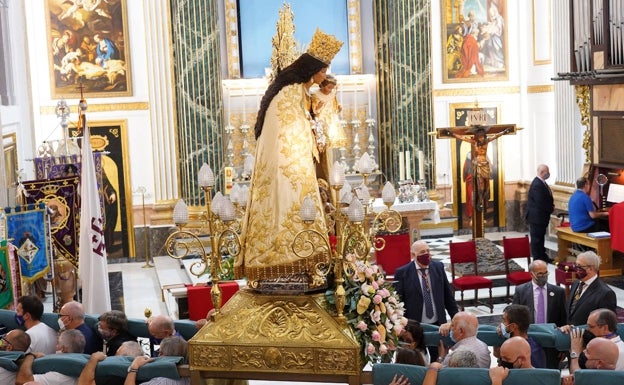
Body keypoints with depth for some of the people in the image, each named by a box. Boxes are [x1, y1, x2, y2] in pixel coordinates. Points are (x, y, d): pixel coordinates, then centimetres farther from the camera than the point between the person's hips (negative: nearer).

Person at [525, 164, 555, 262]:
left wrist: (551, 206, 0)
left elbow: (547, 198, 17)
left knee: (540, 236, 18)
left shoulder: (541, 182, 8)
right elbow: (541, 203, -25)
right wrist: (551, 209, -11)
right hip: (536, 216, -10)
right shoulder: (537, 185, -24)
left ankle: (542, 256, 27)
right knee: (536, 237, -1)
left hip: (541, 216, 10)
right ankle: (537, 258, 6)